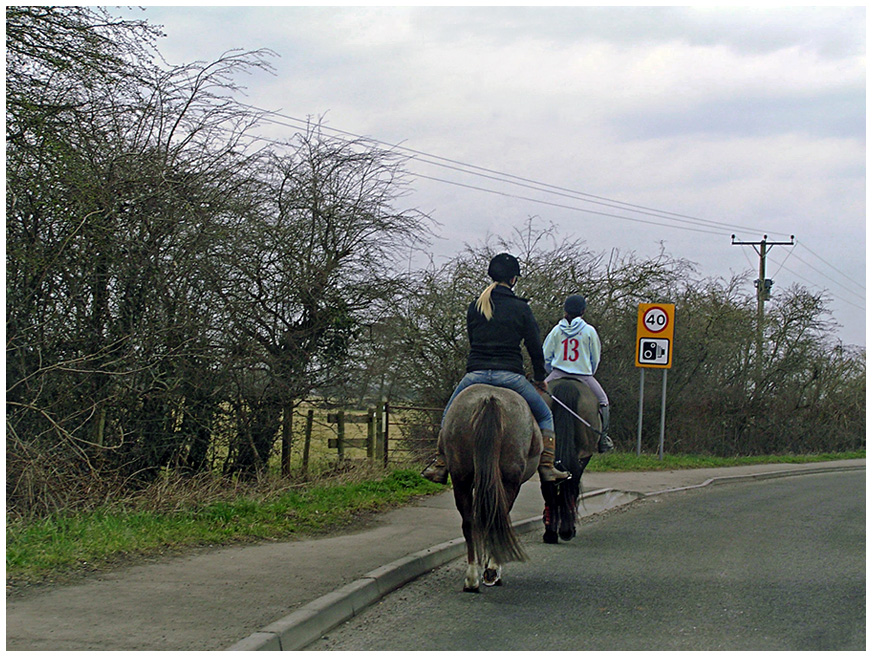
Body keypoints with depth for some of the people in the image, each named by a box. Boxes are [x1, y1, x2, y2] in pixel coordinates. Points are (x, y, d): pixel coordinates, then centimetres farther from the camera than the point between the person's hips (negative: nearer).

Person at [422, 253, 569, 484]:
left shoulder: (474, 308, 7)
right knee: (545, 416, 17)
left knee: (449, 415, 24)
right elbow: (535, 347, 3)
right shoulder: (521, 308, 0)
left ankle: (440, 465, 14)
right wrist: (539, 378, 17)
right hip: (510, 375, -2)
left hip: (475, 373, 2)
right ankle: (547, 466, 5)